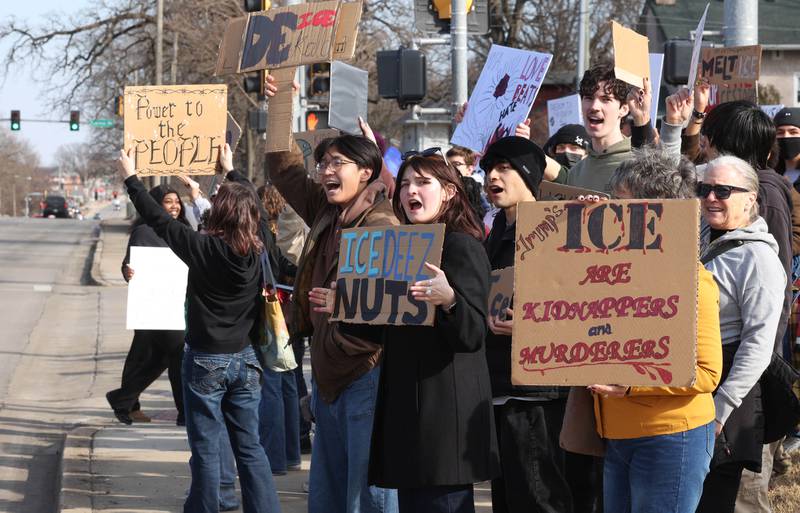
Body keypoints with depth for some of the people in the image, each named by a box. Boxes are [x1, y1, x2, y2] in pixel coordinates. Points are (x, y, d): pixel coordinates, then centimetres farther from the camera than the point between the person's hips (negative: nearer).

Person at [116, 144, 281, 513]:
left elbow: (157, 219, -8)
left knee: (206, 450, 2)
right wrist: (231, 170, 33)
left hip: (206, 360, -5)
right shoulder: (258, 247, -3)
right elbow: (253, 202, 16)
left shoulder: (205, 248, -17)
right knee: (249, 447, 9)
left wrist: (130, 178, 4)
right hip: (245, 359, 5)